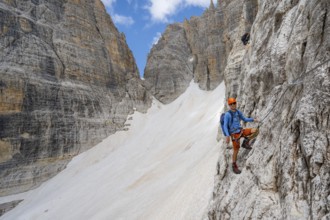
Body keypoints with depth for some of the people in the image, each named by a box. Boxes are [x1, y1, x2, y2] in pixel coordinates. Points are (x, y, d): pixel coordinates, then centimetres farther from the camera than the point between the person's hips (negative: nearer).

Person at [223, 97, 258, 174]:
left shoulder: (238, 112, 5)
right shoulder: (227, 114, -15)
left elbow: (245, 119, 18)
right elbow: (225, 126, -18)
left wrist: (253, 120, 4)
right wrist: (227, 136, -29)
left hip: (241, 131, 6)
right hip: (234, 134, -6)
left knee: (255, 130, -8)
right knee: (236, 150, -1)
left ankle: (245, 143, 10)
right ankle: (234, 166, 18)